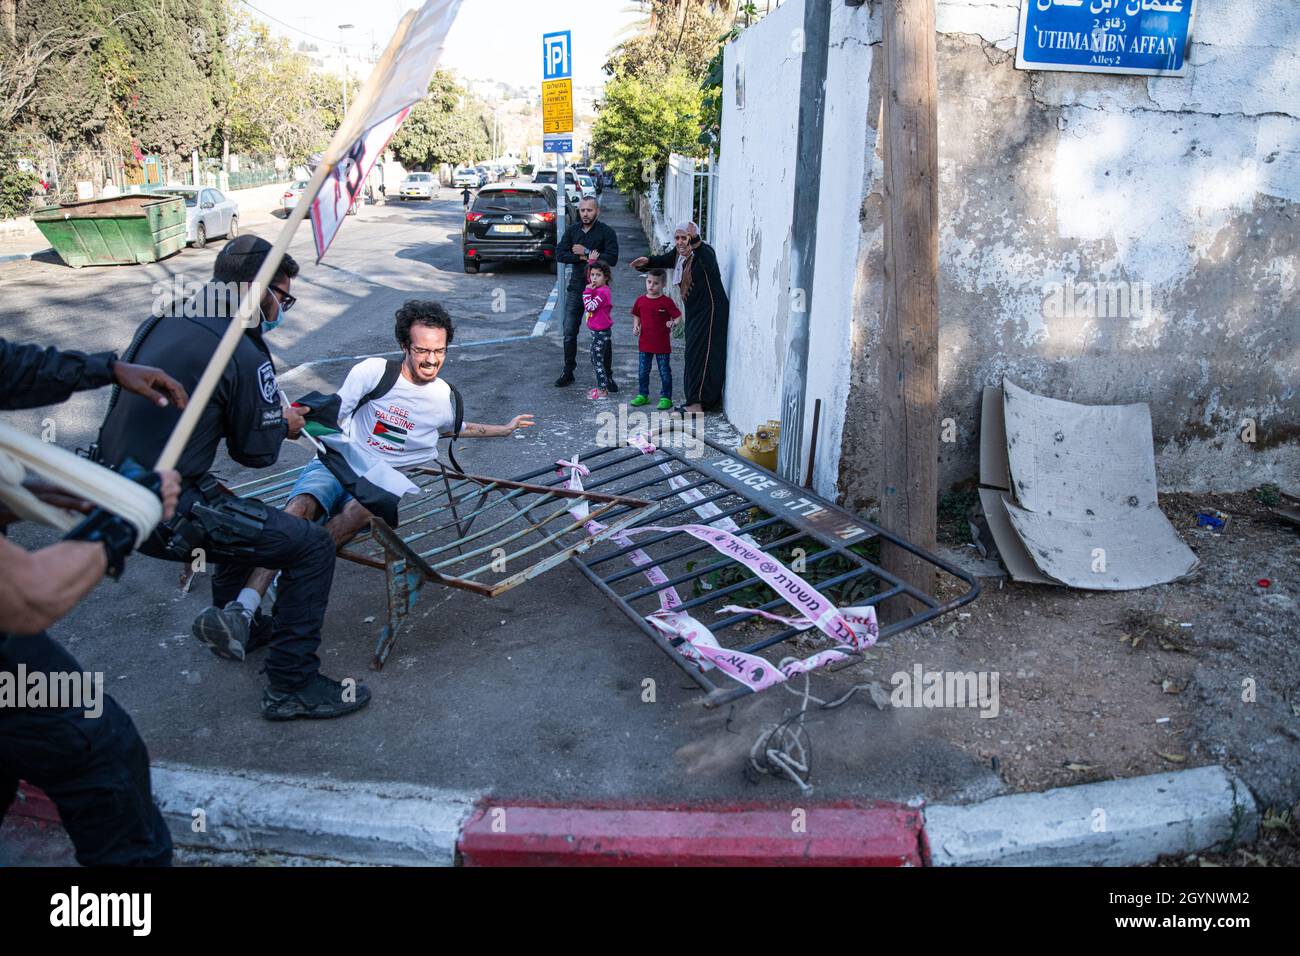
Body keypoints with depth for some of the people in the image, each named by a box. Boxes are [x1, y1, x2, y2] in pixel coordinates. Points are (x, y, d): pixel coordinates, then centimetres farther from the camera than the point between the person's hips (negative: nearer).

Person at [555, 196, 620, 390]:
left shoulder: (606, 232, -5)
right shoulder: (572, 230, 7)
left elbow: (612, 258, -16)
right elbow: (560, 253, -2)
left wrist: (585, 253, -15)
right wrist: (583, 258, -15)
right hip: (576, 287, 4)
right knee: (569, 333, 6)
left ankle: (608, 376, 10)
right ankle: (568, 371, 20)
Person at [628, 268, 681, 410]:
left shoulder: (666, 302, -10)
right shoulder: (640, 301, 3)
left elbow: (678, 316, -8)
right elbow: (636, 316, 17)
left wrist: (673, 323, -29)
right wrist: (636, 326, -1)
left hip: (662, 345, -4)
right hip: (644, 344, 4)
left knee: (665, 372, 5)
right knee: (642, 371, 12)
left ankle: (666, 397, 14)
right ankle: (642, 395, 26)